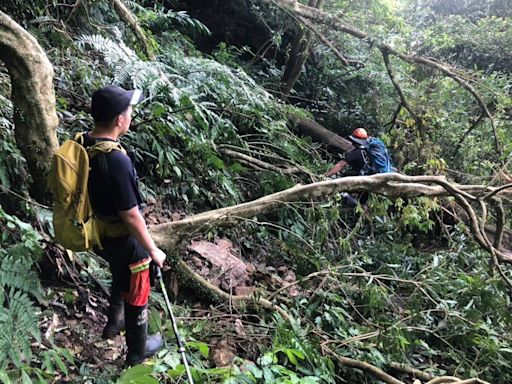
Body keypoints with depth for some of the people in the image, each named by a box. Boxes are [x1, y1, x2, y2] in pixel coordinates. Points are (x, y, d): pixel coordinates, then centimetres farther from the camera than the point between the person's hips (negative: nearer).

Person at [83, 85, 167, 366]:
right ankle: (137, 351, 38)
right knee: (136, 295, 16)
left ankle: (113, 324, 55)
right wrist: (153, 250, -14)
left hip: (98, 235, 8)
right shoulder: (116, 161, -34)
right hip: (124, 242, -8)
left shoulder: (81, 145, -9)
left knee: (120, 279, 34)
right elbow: (131, 216, -27)